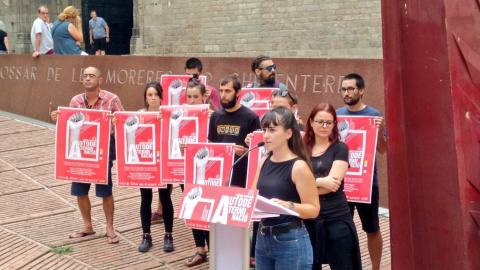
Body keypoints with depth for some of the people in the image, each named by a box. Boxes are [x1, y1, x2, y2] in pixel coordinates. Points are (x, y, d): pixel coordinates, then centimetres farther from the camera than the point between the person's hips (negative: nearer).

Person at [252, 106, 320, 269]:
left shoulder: (298, 166, -12)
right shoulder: (263, 162, 7)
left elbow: (313, 209, -13)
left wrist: (288, 205, -28)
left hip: (290, 240, -6)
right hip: (262, 238, 6)